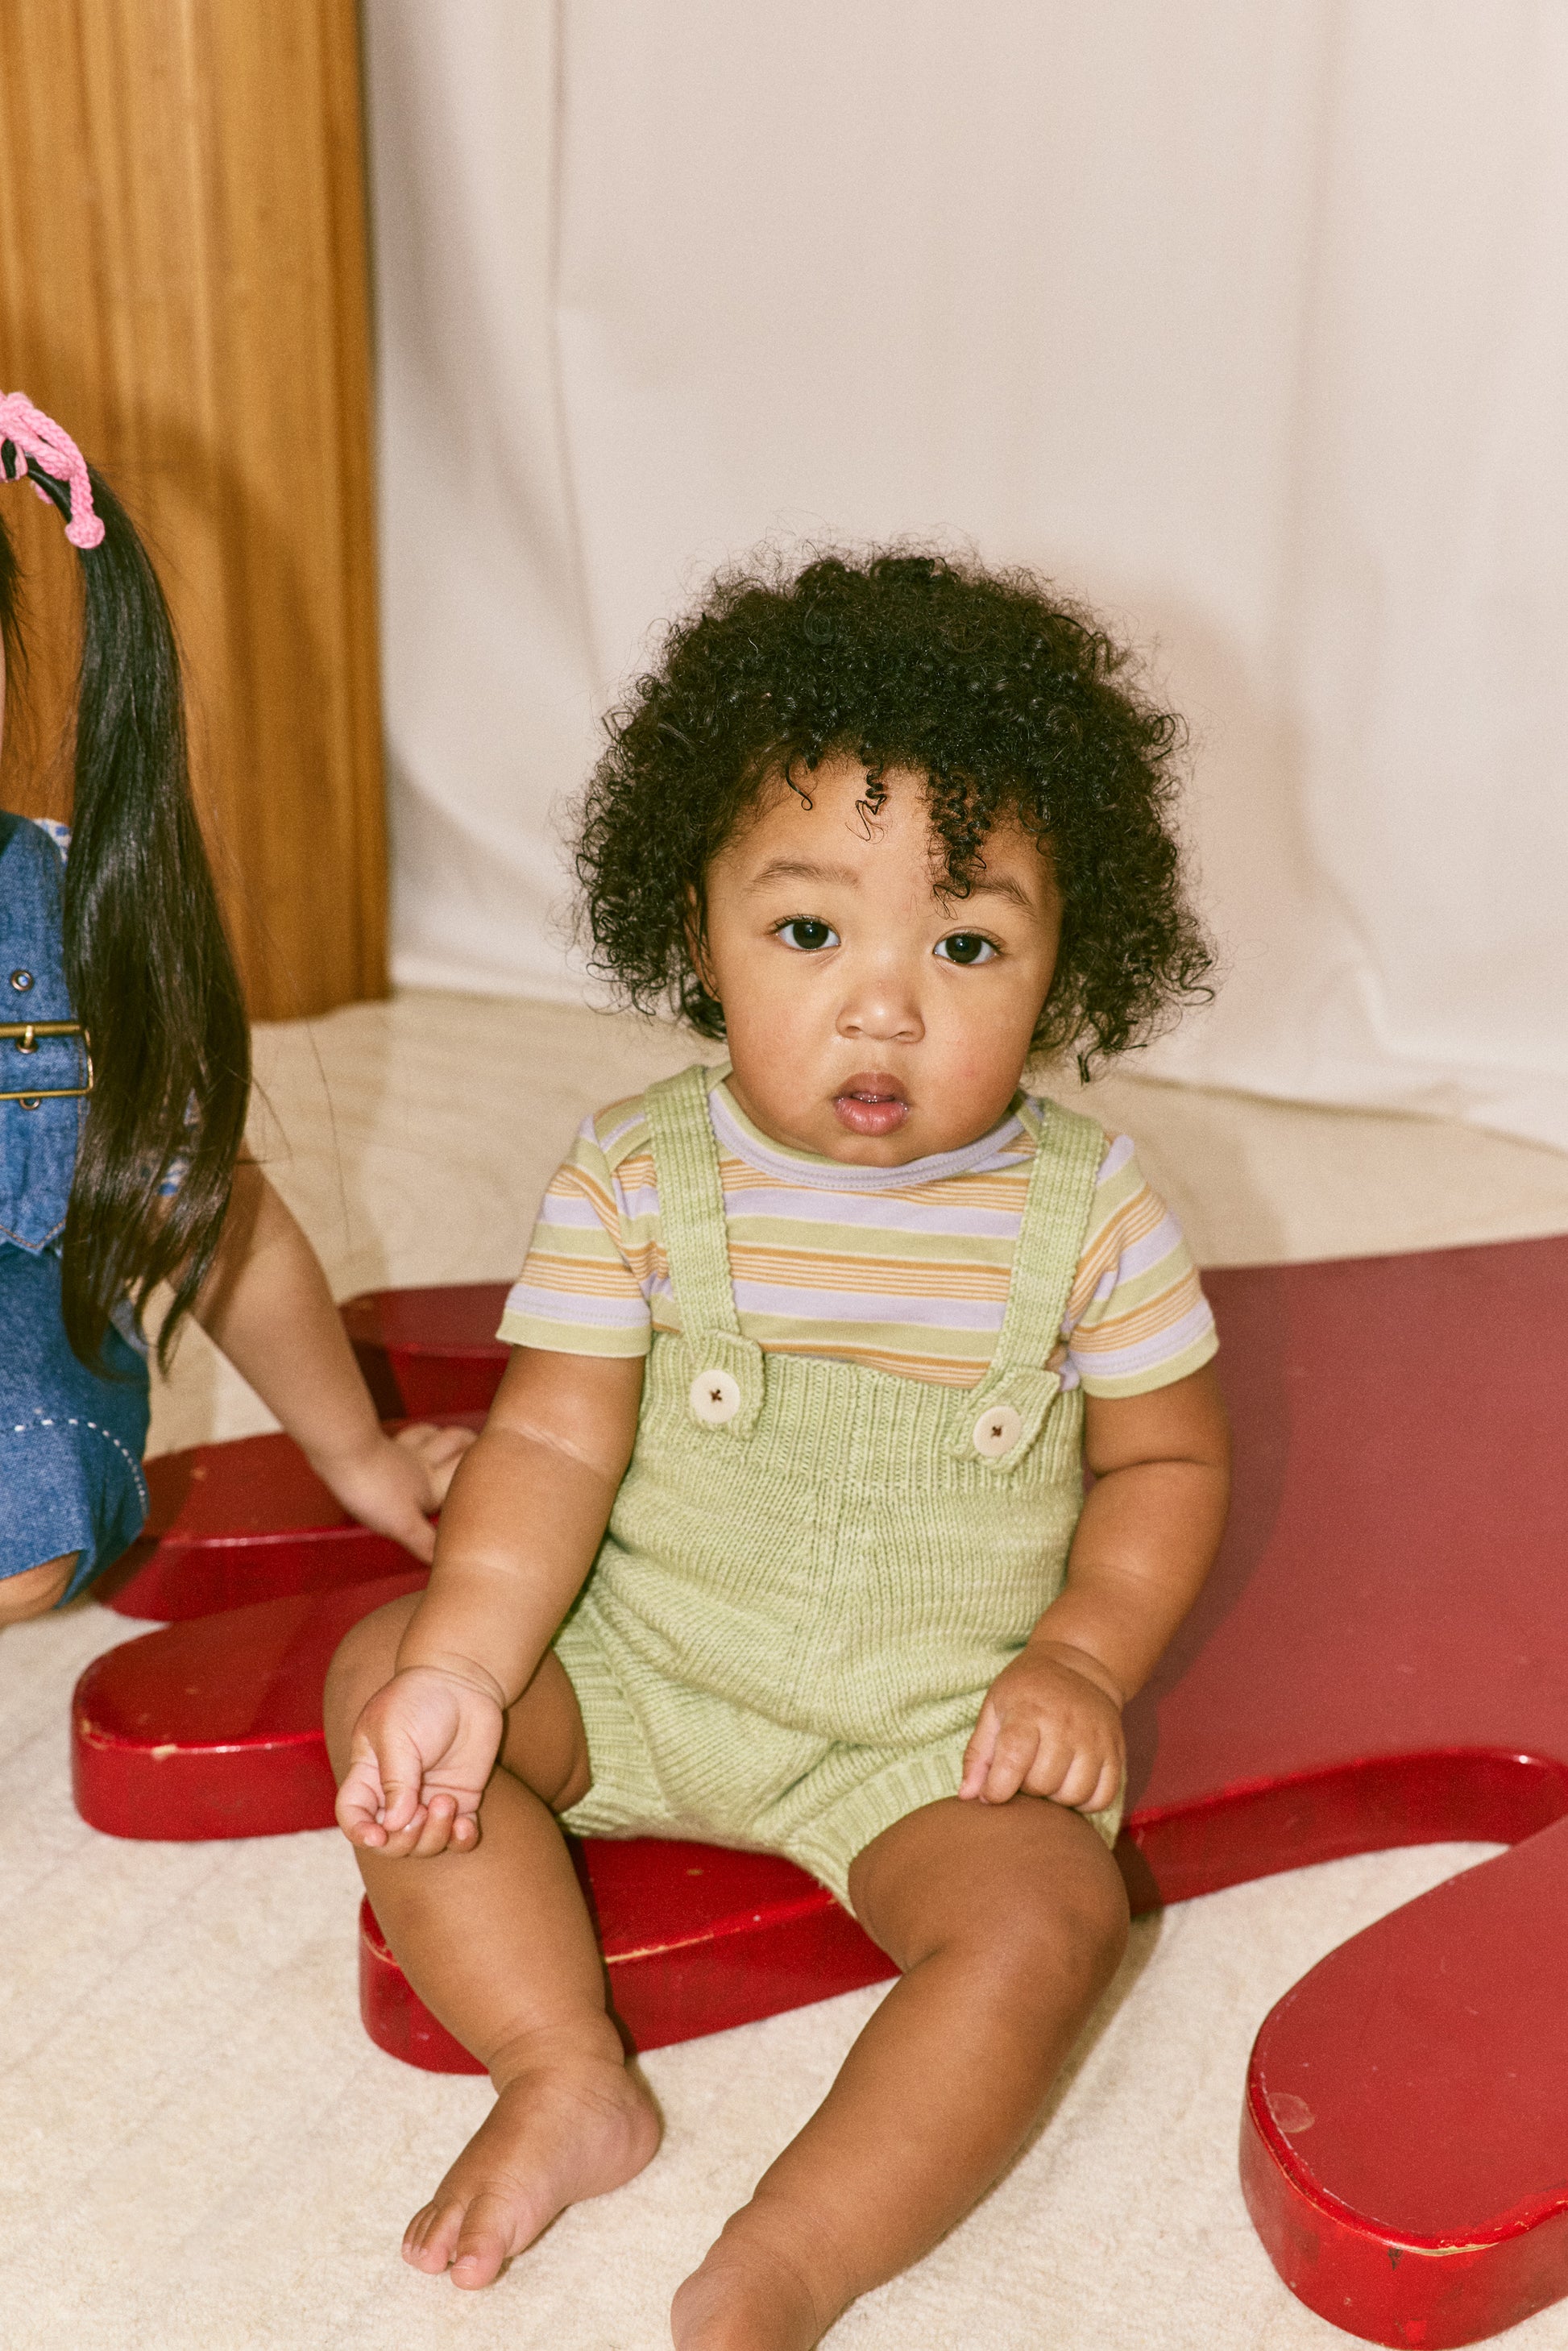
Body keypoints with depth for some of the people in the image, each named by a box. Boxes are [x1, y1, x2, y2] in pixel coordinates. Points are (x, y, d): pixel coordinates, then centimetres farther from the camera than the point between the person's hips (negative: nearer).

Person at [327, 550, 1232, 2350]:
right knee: (380, 1676, -15)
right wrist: (461, 1661, -25)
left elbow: (1164, 1459, 2)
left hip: (938, 1728, -1)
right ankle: (568, 2080, -10)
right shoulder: (634, 1180, -10)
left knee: (1047, 1913, -27)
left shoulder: (1089, 1211, -10)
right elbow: (556, 1447, -11)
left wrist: (1086, 1660, -12)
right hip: (637, 1668, 2)